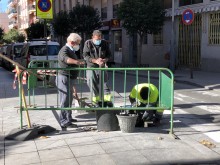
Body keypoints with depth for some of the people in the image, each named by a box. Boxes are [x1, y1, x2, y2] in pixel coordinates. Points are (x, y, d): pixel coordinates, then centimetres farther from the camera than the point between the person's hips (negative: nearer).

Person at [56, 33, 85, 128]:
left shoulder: (71, 51, 18)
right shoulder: (64, 50, -16)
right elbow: (65, 58, -41)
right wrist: (76, 61, -59)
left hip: (70, 78, 10)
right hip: (64, 78, -10)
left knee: (69, 99, 20)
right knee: (65, 100, -8)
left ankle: (68, 118, 34)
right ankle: (64, 122, -4)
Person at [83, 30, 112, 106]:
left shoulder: (104, 43, 4)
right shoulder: (88, 43, -4)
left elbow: (108, 54, 9)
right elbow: (85, 55, -9)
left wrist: (104, 60, -13)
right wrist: (95, 60, -21)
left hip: (102, 67, 1)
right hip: (91, 67, -1)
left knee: (104, 84, -2)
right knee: (93, 85, 2)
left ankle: (107, 100, 0)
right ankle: (97, 101, 13)